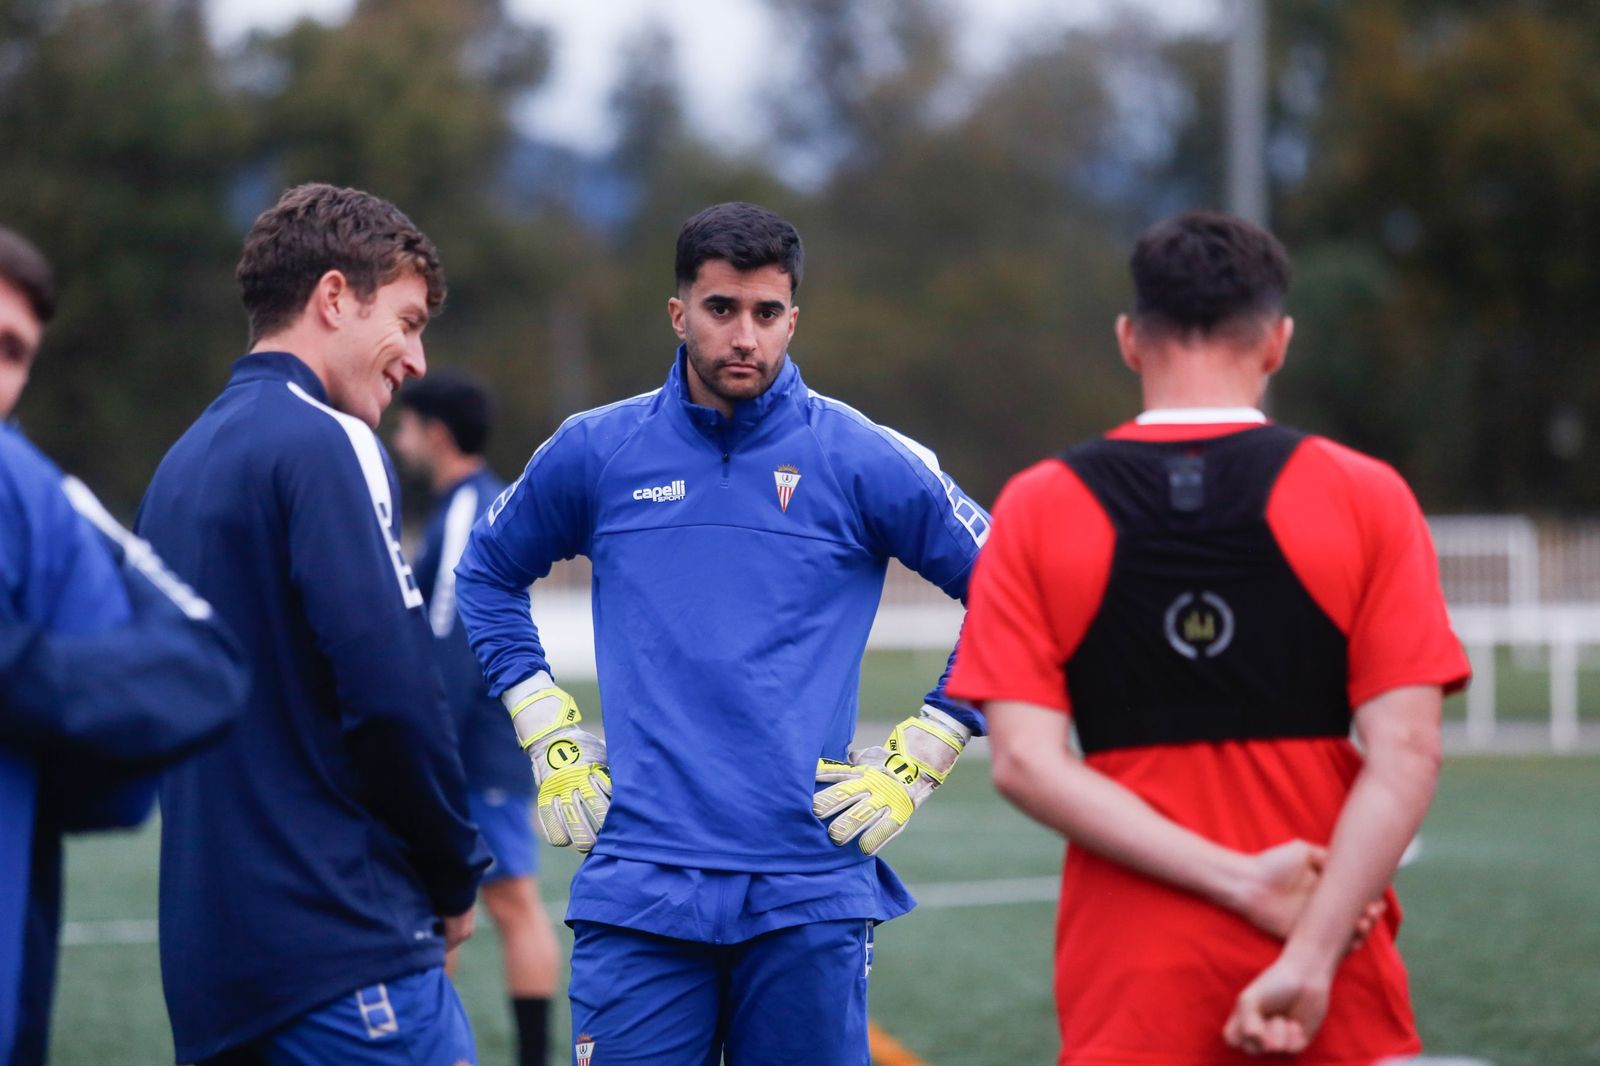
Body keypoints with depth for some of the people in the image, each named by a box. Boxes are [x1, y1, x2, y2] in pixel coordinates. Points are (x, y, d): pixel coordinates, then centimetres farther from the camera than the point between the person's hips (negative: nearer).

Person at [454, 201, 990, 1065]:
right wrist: (548, 736, 14)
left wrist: (919, 758, 2)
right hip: (639, 892, 1)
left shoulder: (863, 460, 1)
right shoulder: (595, 452, 7)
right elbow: (487, 574, 23)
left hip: (808, 896, -1)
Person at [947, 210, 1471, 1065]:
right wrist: (1311, 959, -12)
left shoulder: (1037, 509, 2)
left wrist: (1242, 881, -10)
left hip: (1132, 972, 1)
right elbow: (1407, 753, -9)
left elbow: (1023, 761, -7)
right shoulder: (1367, 497, 0)